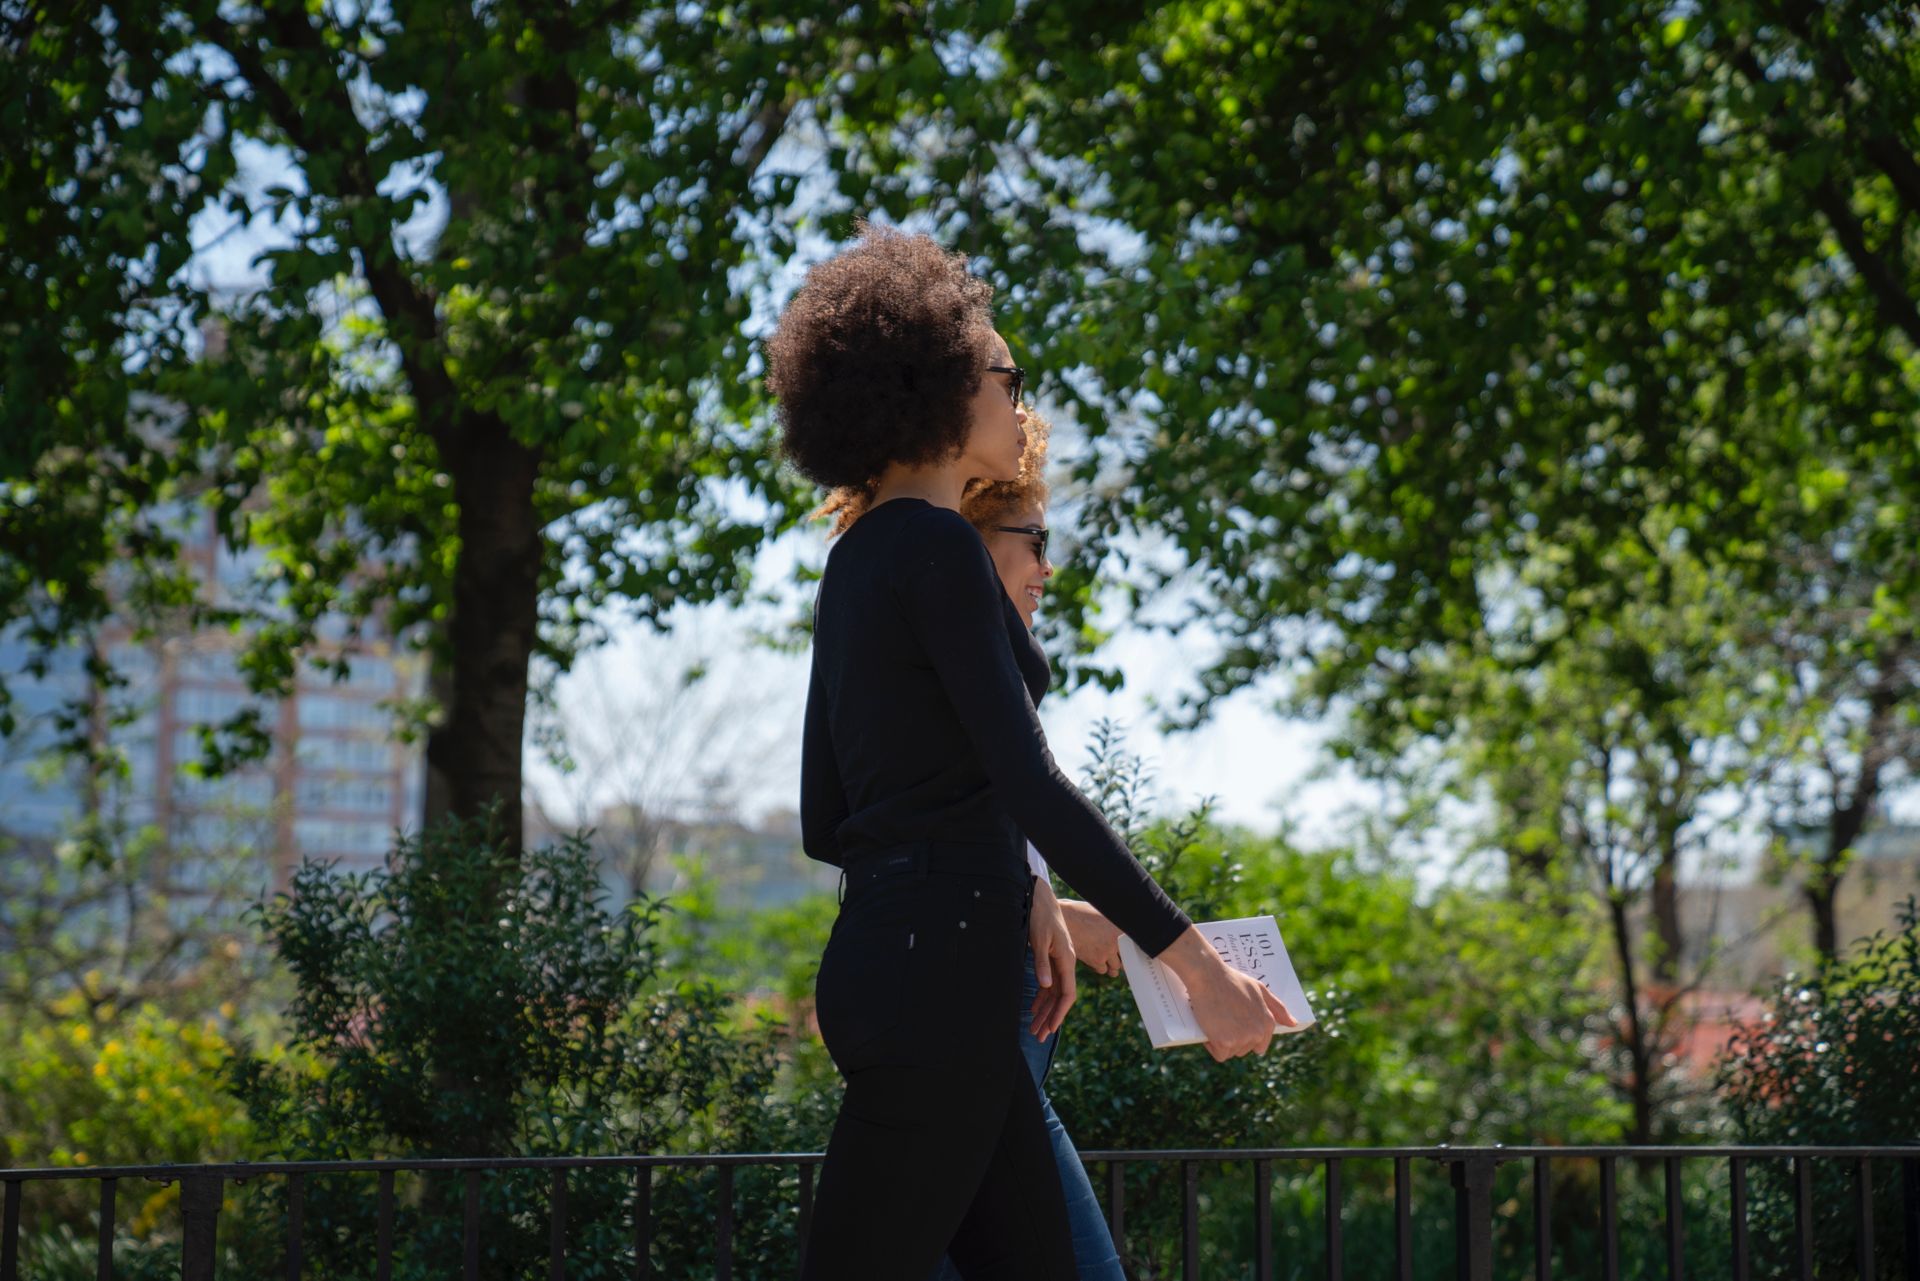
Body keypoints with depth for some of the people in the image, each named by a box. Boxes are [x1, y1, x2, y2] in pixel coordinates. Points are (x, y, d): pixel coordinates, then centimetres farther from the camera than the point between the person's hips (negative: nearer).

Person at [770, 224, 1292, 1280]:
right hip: (937, 975, -10)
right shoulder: (937, 549, -10)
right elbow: (1029, 782, -19)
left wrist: (1019, 900, 23)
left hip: (888, 951, 10)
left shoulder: (857, 561, 18)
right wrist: (1194, 962, -18)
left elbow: (825, 819, 20)